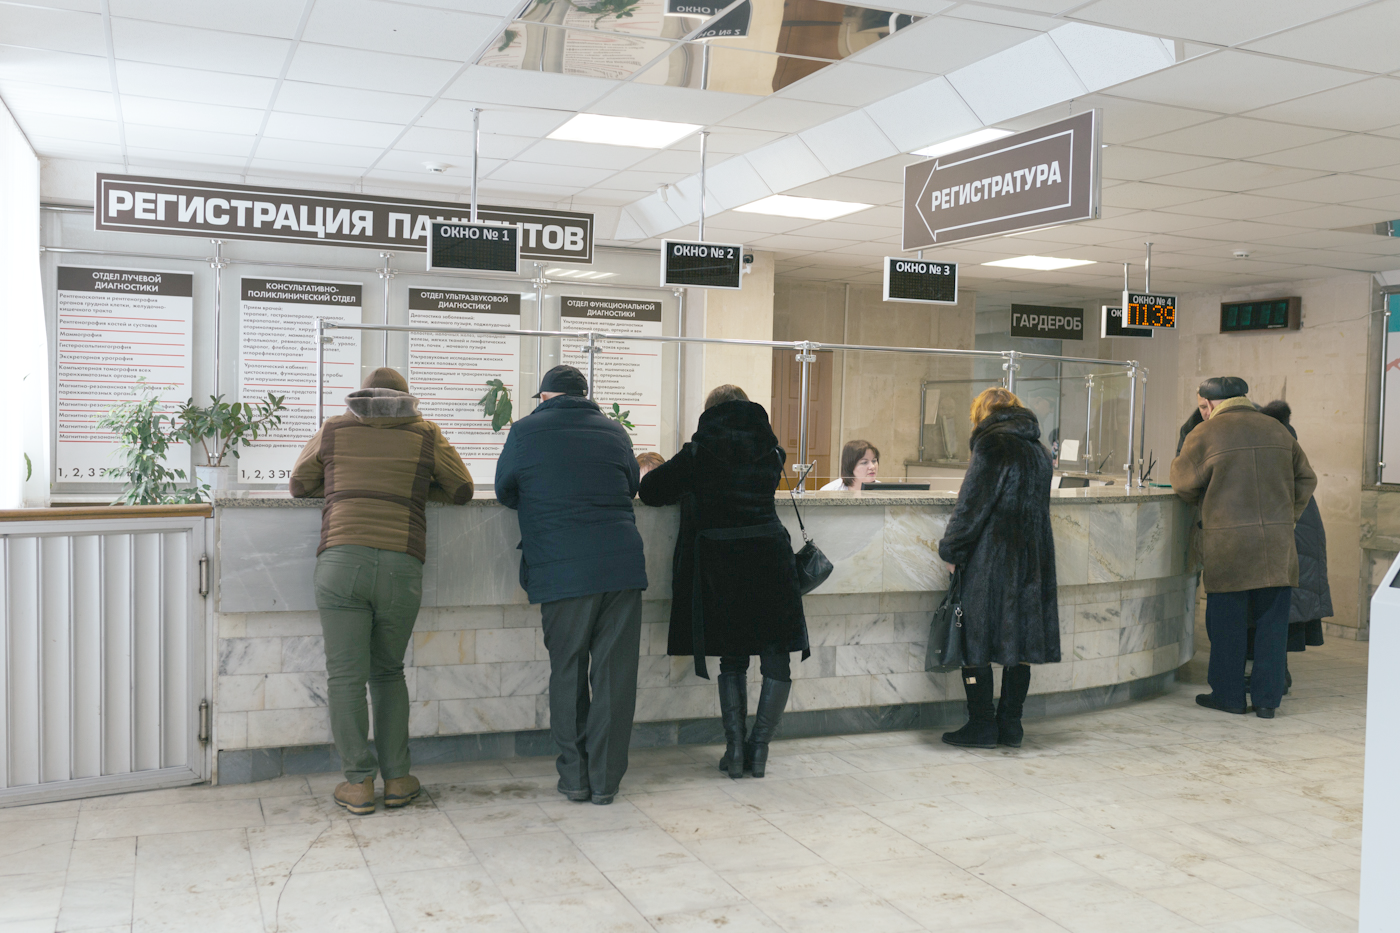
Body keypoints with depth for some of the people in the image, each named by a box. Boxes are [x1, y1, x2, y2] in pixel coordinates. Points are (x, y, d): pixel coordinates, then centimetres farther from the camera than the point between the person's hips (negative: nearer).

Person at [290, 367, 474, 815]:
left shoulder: (333, 431, 15)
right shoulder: (425, 436, 13)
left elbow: (299, 485, 26)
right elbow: (462, 490, 21)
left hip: (341, 562, -1)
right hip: (401, 566, 1)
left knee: (346, 675, 4)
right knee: (389, 674, 15)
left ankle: (359, 784, 5)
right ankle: (396, 779, 16)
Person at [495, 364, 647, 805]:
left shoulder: (525, 430, 3)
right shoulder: (614, 431, 12)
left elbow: (505, 492, 15)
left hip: (561, 569, -2)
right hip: (623, 566, 2)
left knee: (567, 673, 10)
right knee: (614, 673, 6)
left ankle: (574, 776, 16)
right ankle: (606, 780, 11)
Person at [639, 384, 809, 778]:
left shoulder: (700, 453, 3)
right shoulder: (769, 451, 11)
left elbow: (651, 490, 5)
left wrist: (692, 489, 22)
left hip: (718, 561, -1)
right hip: (769, 555, 1)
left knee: (732, 660, 12)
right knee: (777, 660, 9)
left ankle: (734, 747, 6)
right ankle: (758, 748, 4)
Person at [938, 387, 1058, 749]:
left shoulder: (992, 445, -11)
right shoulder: (1039, 450, 12)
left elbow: (972, 505, -13)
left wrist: (951, 549, -4)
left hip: (990, 560, -7)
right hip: (1031, 562, 7)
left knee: (976, 639, 1)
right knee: (1019, 638, 11)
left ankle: (982, 726, 4)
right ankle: (1011, 725, 16)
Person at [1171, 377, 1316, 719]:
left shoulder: (1204, 434, -4)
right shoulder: (1277, 430, 12)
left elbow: (1184, 484, 3)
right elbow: (1306, 479, 17)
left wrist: (1177, 461, 23)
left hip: (1228, 543, -4)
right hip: (1277, 546, 4)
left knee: (1227, 623, 7)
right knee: (1272, 622, 9)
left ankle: (1228, 695, 15)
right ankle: (1267, 699, 13)